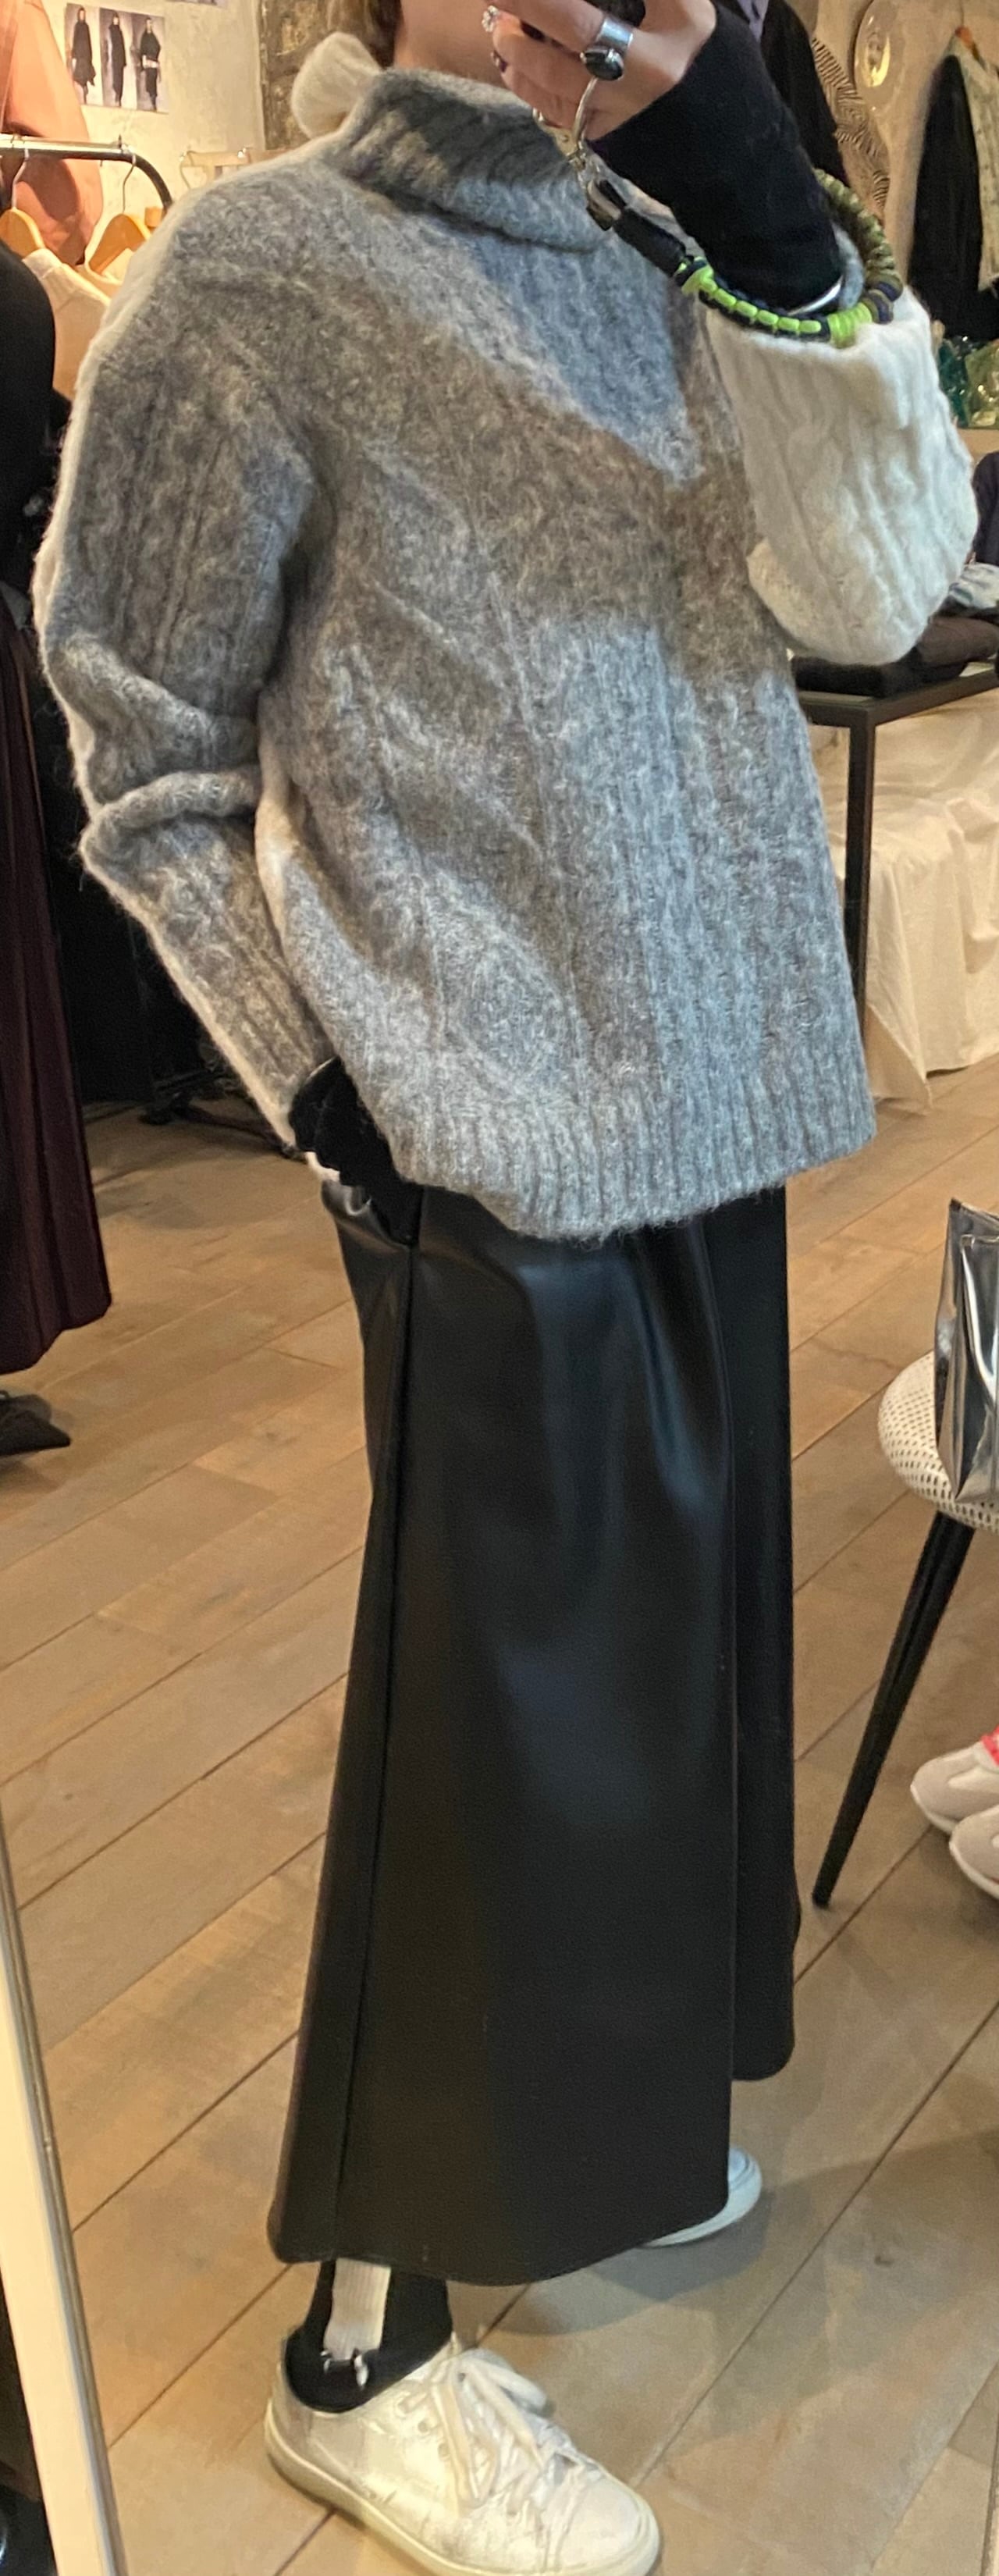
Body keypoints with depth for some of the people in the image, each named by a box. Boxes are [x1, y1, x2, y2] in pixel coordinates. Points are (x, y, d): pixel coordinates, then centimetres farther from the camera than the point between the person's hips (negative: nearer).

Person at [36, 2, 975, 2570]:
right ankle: (368, 2352, 21)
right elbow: (145, 749, -4)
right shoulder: (260, 276, -6)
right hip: (495, 1150, -7)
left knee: (667, 1654, 17)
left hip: (707, 1107, 7)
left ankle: (580, 2111, 42)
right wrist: (323, 1089, -9)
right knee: (501, 1714, 0)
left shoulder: (663, 261, 10)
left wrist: (767, 213, -13)